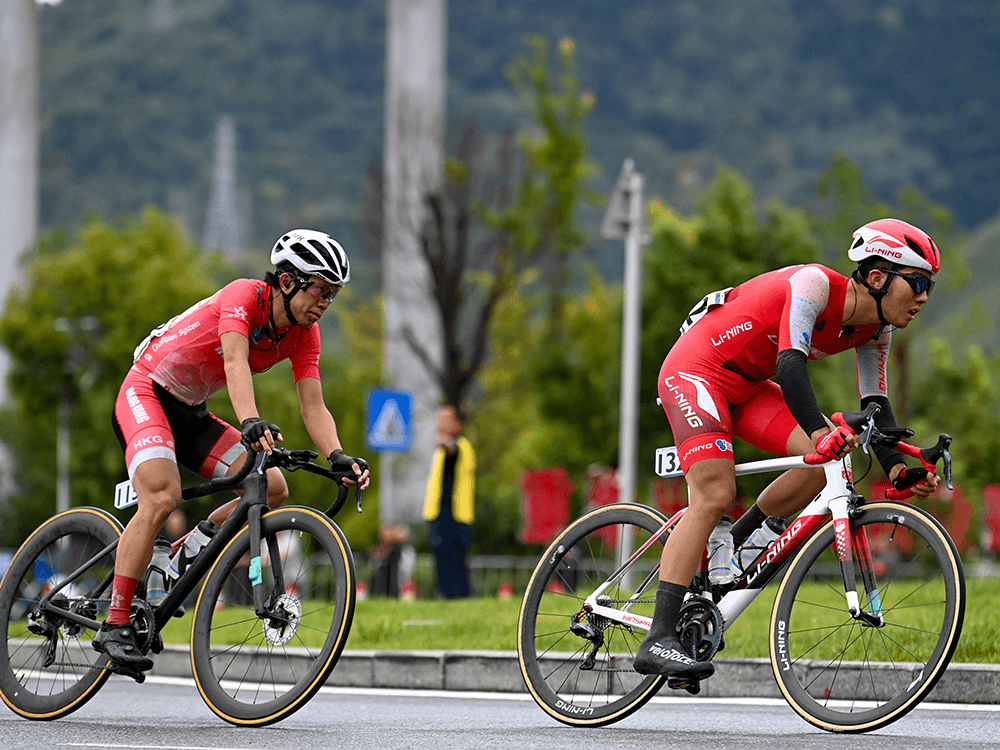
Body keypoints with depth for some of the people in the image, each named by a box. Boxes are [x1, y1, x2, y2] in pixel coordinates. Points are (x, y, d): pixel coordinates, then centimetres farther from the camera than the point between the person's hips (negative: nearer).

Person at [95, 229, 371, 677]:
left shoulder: (304, 333, -3)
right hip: (145, 393, -8)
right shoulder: (244, 296, -23)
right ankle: (114, 626, -25)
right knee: (161, 499, -29)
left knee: (272, 488, -10)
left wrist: (338, 458, -29)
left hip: (191, 414, 8)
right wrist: (251, 424, -56)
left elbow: (313, 408, -9)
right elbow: (236, 362, -39)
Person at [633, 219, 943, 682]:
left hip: (748, 386, 8)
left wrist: (897, 467, -15)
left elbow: (875, 405, 2)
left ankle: (729, 553, 8)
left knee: (822, 464, -11)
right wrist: (818, 430, -51)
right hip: (695, 370, -8)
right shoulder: (815, 284, -25)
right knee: (714, 495, -23)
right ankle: (658, 641, -28)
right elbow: (791, 363, -36)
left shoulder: (875, 331, -1)